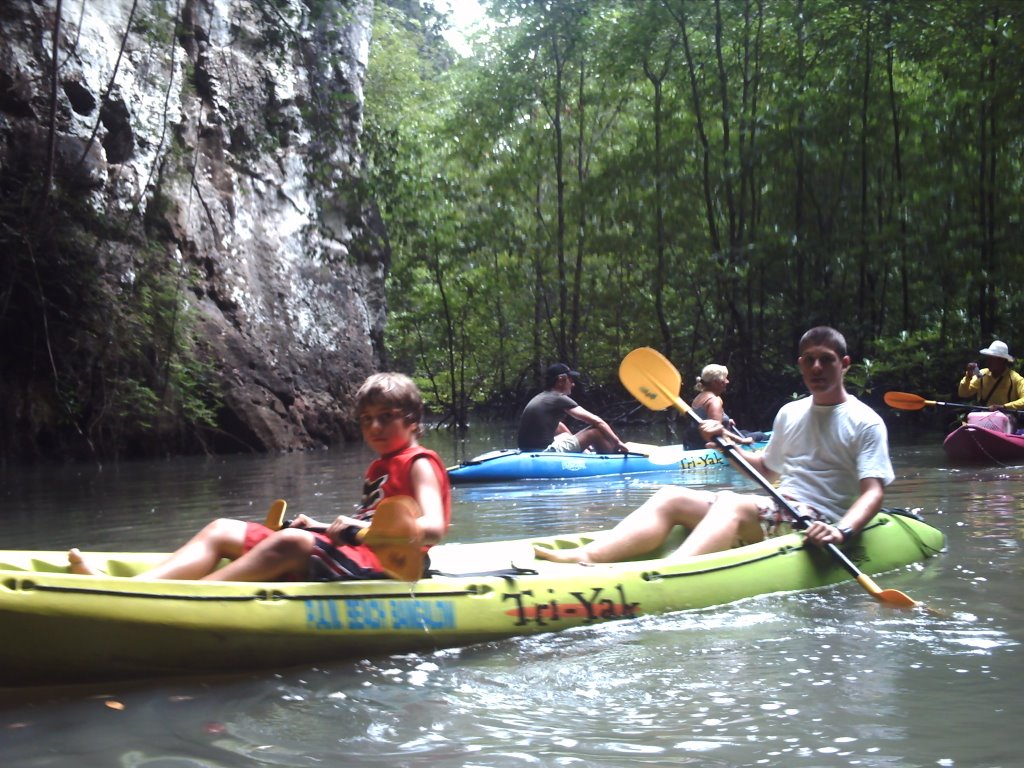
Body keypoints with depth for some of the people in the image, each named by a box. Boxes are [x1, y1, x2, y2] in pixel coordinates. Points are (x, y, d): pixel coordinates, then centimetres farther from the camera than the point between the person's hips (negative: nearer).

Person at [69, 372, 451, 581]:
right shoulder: (379, 467, 25)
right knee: (223, 530, 1)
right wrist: (321, 528, 19)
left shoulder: (419, 463, -3)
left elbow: (432, 529, -22)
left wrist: (365, 530, -36)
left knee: (290, 541, -37)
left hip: (379, 565, -10)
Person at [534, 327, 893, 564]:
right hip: (777, 511, 7)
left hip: (817, 521, -7)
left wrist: (843, 532, -28)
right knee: (671, 497, -12)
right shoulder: (790, 414, 20)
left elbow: (873, 491, -9)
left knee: (732, 503, -36)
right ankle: (585, 557, -34)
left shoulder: (865, 423, 1)